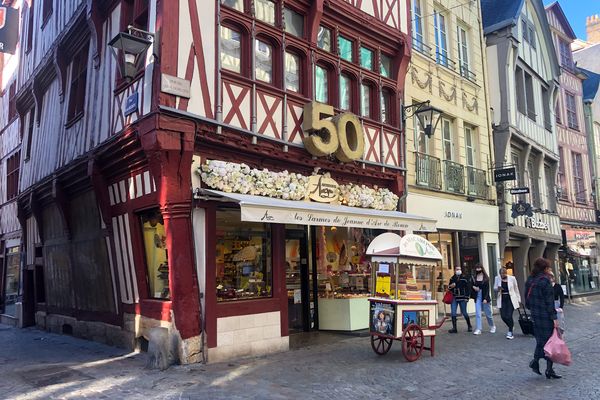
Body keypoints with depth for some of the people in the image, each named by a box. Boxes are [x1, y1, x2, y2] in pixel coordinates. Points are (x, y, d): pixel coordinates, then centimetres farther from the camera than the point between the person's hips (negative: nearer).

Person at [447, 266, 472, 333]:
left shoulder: (464, 278, -2)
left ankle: (469, 326, 26)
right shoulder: (452, 278, 9)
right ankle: (454, 328, 3)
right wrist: (450, 286, -5)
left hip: (462, 298, -3)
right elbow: (449, 287, 19)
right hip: (454, 298, 3)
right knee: (453, 313, -3)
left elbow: (468, 288, -3)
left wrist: (467, 297, -9)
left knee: (464, 313, 4)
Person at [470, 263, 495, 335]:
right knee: (477, 314, -4)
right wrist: (473, 287, -11)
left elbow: (487, 289, -9)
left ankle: (492, 326, 32)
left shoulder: (486, 278, -5)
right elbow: (471, 286, 12)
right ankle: (478, 329, -3)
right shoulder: (474, 278, 3)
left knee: (488, 314, 10)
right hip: (477, 297, 2)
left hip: (484, 297, -2)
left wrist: (485, 298, -16)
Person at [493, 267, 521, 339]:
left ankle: (510, 332, 9)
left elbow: (516, 289, 4)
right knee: (503, 316, -1)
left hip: (511, 299, -3)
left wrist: (518, 299, 7)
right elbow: (494, 289, 6)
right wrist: (498, 288, -18)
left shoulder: (512, 278, -6)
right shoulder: (497, 278, 0)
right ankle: (511, 325, 30)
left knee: (509, 316, -8)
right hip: (502, 299, 3)